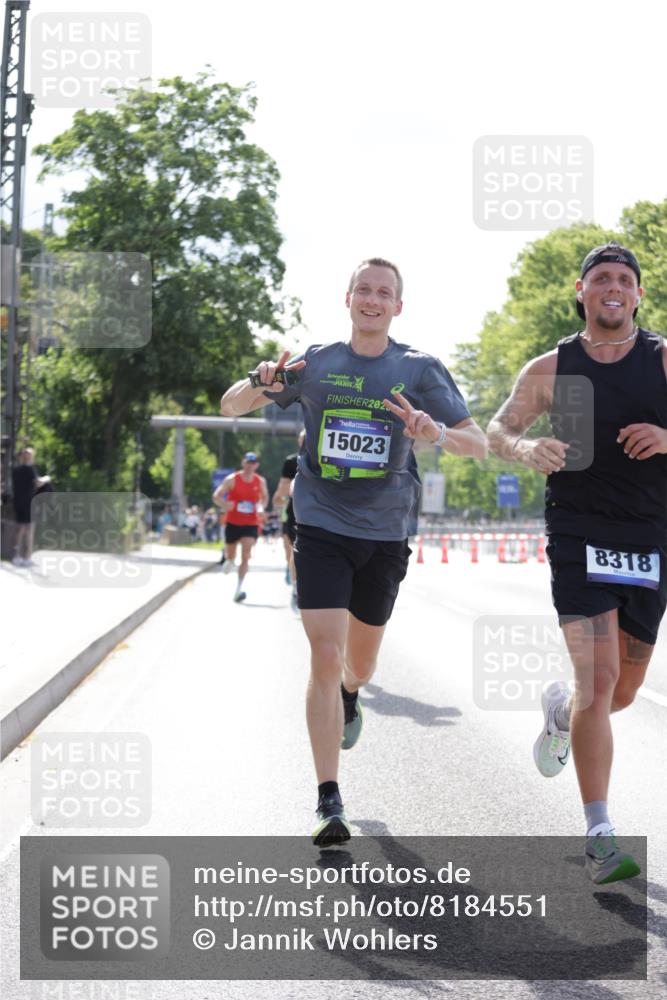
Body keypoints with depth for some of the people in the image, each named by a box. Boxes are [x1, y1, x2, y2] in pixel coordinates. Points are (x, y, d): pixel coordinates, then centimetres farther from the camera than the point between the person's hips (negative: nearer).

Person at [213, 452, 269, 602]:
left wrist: (261, 508, -2)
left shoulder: (261, 481, 1)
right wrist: (225, 504, -27)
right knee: (230, 555, 12)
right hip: (232, 522, 0)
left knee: (246, 555, -15)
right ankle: (229, 561, 52)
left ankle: (239, 588, -16)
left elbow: (264, 497, 19)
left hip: (251, 524, 0)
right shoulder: (232, 479, -7)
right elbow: (216, 497, -6)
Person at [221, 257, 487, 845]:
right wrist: (262, 382, -15)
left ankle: (349, 699, 55)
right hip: (322, 530, -1)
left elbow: (479, 446, -3)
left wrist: (437, 433, -25)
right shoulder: (314, 363, 2)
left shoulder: (420, 370, 0)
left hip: (384, 535, 1)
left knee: (360, 662, 16)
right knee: (324, 656, -14)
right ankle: (329, 802, -11)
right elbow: (230, 408, 8)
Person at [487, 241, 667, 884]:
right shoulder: (551, 369, 4)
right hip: (579, 535, -2)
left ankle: (560, 710, 49)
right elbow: (496, 430, 7)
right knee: (599, 681, -15)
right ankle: (600, 836, -11)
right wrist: (526, 450, -15)